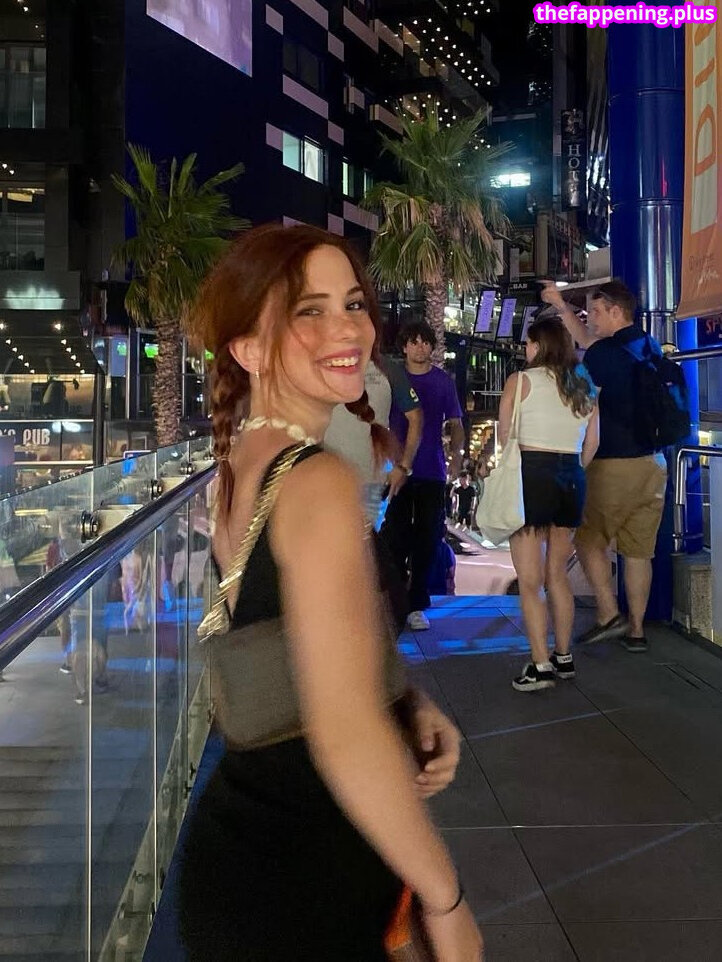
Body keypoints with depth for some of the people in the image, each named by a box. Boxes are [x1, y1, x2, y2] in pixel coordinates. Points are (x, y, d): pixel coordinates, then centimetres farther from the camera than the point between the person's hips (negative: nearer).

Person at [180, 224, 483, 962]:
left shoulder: (235, 464, 4)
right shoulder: (321, 483, -23)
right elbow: (347, 735, -29)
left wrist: (410, 705, 2)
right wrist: (446, 900, -18)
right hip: (307, 884, -8)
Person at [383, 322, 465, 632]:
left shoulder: (443, 382, 8)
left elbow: (455, 424, 11)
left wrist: (456, 453, -8)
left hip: (432, 472, 1)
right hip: (398, 470, -1)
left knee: (425, 541, 3)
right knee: (394, 538, -2)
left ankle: (416, 605, 12)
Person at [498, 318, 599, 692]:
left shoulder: (520, 381, -6)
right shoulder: (584, 387, 10)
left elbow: (504, 436, -6)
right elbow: (591, 444, 11)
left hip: (530, 474, -6)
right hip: (571, 479, 6)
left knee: (530, 580, -2)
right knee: (557, 574, 17)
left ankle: (541, 666, -3)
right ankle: (563, 657, 23)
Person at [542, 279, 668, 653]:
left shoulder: (606, 352, -14)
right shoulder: (650, 347, 11)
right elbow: (589, 343, 24)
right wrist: (561, 305, 28)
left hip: (613, 464, -7)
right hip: (653, 463, 7)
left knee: (590, 539, 9)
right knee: (639, 549, 10)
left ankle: (609, 613, 0)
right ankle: (636, 629, 14)